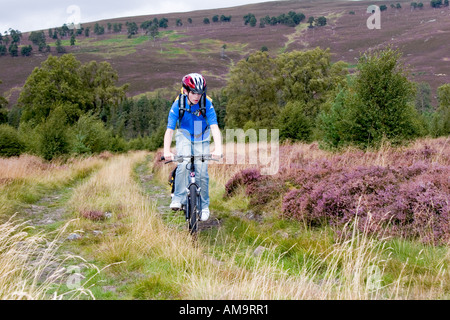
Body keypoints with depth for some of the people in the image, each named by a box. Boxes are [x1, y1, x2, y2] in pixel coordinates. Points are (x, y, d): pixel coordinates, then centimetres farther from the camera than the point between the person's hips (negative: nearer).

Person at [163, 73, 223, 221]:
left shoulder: (207, 103, -23)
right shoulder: (178, 104, -22)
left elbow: (214, 127, -31)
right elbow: (169, 129, -24)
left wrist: (218, 148, -45)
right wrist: (166, 151, -37)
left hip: (202, 138, 0)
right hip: (184, 136, 0)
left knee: (202, 172, -7)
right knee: (183, 164, -27)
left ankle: (204, 205, 10)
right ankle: (178, 198, -14)